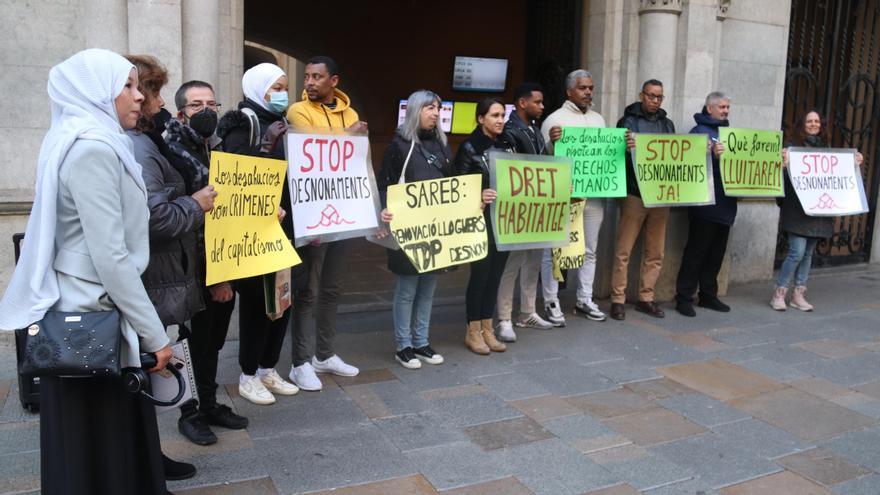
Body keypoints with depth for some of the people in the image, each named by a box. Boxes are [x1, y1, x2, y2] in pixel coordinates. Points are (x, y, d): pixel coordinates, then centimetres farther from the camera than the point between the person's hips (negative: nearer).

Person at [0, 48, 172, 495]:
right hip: (92, 315, -9)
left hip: (85, 308, 9)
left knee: (111, 432, 19)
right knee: (100, 443, 4)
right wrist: (154, 333, -17)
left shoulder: (87, 142, 13)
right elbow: (111, 256, -22)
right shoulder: (93, 148, -18)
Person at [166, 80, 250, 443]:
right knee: (194, 342, 5)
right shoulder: (174, 153, -13)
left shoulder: (219, 149, 12)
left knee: (213, 340, 17)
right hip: (195, 270, -7)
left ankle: (209, 404, 31)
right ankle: (191, 413, 21)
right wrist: (212, 275, -18)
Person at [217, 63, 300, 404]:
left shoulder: (283, 124, 15)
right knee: (257, 299, -1)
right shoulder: (242, 125, -8)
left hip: (282, 226, 8)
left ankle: (268, 369, 26)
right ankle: (248, 376, 15)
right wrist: (266, 143, -27)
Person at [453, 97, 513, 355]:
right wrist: (479, 198, -27)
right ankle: (473, 331, 14)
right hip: (481, 221, -5)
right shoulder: (470, 147, -6)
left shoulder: (507, 146, 11)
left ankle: (487, 328, 21)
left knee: (495, 275, 10)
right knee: (480, 274, 1)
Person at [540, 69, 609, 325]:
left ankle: (585, 300, 24)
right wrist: (552, 142, -28)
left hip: (593, 195, 6)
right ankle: (551, 303, 8)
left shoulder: (598, 119, 15)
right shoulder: (555, 119, -4)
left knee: (589, 250, 13)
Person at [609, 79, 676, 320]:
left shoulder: (668, 124, 15)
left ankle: (646, 298, 19)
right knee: (623, 250, -3)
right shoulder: (628, 121, 1)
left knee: (655, 252, 9)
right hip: (635, 194, -5)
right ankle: (618, 299, 5)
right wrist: (627, 148, -29)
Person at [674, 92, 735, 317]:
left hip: (725, 205, 8)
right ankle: (684, 297, 4)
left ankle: (708, 295, 24)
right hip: (705, 205, -8)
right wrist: (713, 156, -32)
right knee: (696, 252, -3)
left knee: (717, 252, 14)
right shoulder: (699, 131, -7)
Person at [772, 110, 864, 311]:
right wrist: (783, 162, -36)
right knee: (797, 252, -10)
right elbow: (786, 171, -15)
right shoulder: (793, 145, -4)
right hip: (797, 208, -6)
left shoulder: (825, 147, 13)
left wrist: (855, 163, 8)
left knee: (808, 253, 9)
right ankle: (779, 293, 2)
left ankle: (799, 294, 17)